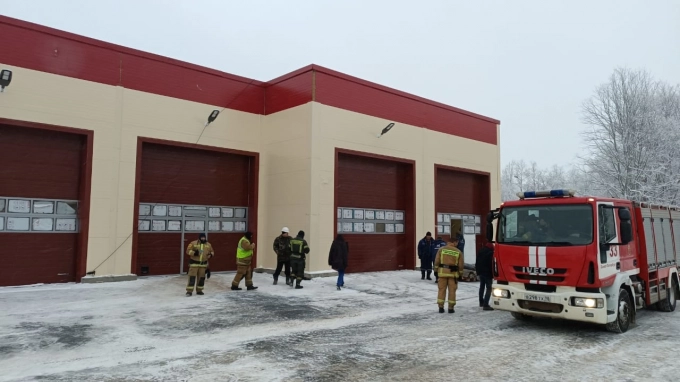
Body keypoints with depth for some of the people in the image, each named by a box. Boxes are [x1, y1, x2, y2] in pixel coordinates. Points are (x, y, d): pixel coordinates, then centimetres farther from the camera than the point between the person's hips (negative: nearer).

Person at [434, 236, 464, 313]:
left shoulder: (441, 249, 0)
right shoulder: (458, 252, 0)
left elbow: (437, 261, -2)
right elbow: (460, 265, 2)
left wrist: (436, 269, 7)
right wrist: (460, 274, 12)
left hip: (442, 272, 1)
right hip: (453, 273, 0)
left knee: (442, 290, 7)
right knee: (452, 291, 7)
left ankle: (441, 307, 6)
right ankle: (451, 308, 10)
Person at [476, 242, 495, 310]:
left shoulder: (480, 251, 8)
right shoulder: (491, 252, -17)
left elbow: (477, 262, 14)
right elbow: (492, 264, -17)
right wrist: (492, 274, -11)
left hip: (481, 272, 8)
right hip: (488, 273, -8)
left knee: (482, 287, 21)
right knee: (488, 288, -6)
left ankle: (481, 302, 31)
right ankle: (485, 305, -15)